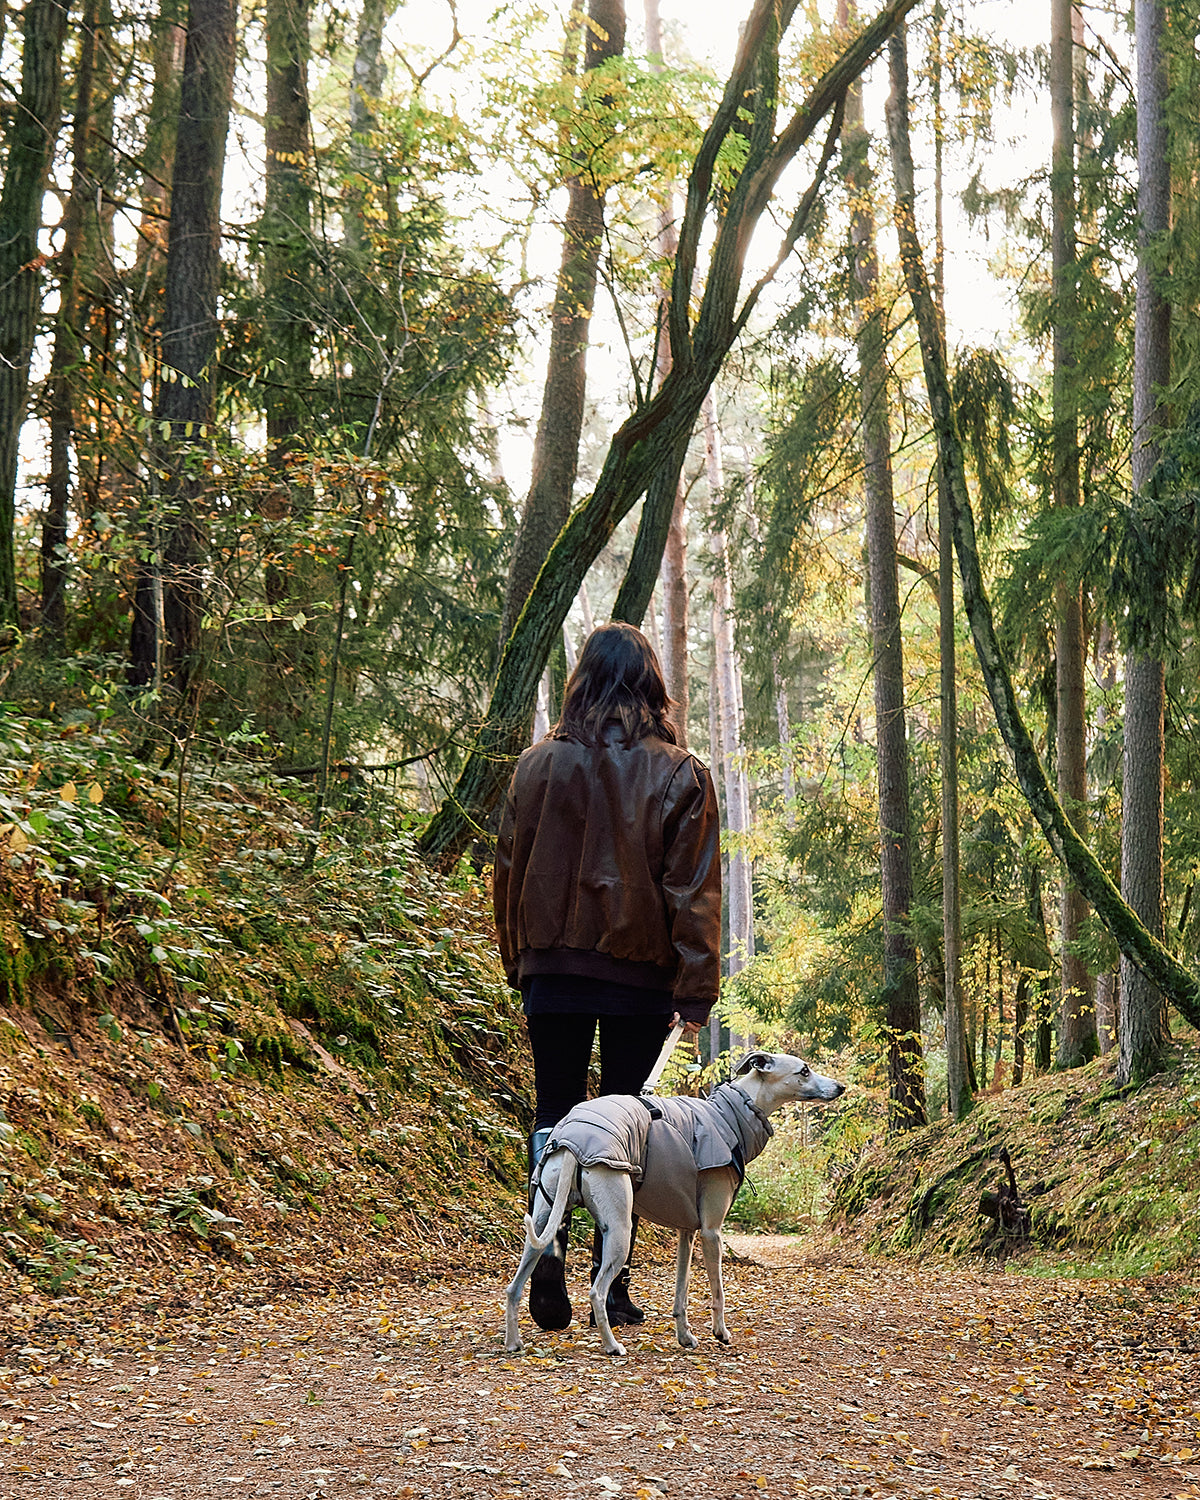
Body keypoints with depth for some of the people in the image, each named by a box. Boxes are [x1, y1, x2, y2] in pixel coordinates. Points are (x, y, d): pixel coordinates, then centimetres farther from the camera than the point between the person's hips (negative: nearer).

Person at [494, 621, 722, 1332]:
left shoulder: (540, 764, 1)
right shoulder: (681, 775, -4)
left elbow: (511, 870, 7)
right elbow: (695, 890, -5)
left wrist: (519, 964, 16)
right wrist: (698, 989, -2)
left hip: (553, 969, 1)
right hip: (641, 978, -1)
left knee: (555, 1111, 11)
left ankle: (549, 1241, -11)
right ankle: (614, 1283, 9)